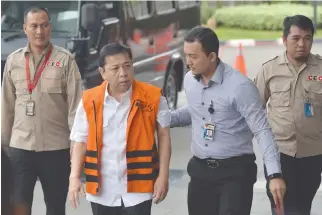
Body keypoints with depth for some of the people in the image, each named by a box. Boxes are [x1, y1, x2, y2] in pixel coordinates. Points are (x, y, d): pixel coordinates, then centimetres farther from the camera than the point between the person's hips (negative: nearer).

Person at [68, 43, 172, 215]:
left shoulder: (153, 97, -8)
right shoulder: (89, 101, -3)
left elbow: (164, 136, 1)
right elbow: (81, 142, 4)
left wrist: (163, 176, -3)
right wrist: (74, 177, -8)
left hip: (137, 188, -3)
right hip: (102, 190, 3)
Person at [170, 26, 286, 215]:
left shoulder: (240, 86, -18)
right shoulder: (190, 80, 3)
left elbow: (262, 131, -17)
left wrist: (275, 174, -25)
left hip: (235, 172, -6)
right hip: (200, 169, 6)